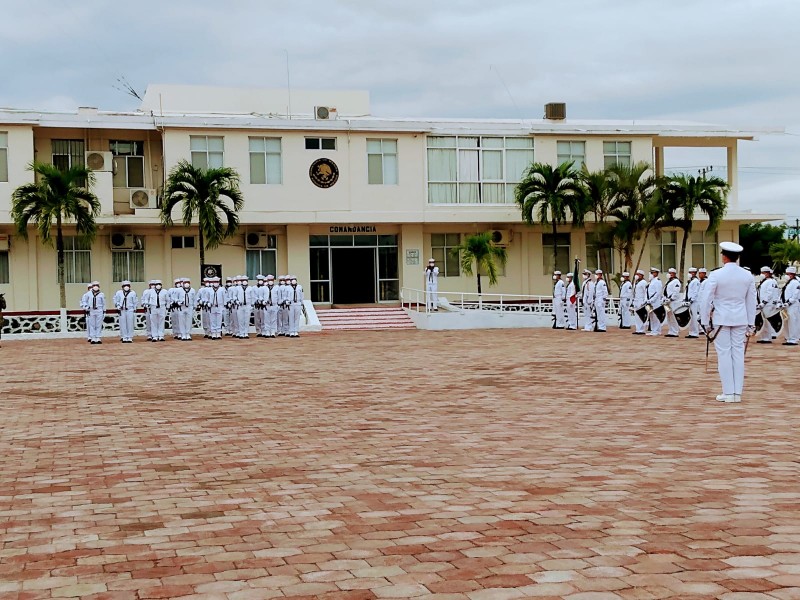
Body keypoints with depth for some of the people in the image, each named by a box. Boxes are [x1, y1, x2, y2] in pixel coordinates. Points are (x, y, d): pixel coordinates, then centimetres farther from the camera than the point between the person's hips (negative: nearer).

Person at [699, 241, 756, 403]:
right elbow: (751, 301, 8)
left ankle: (728, 393, 2)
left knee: (724, 354, 1)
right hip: (740, 319, 4)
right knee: (738, 354, 7)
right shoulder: (747, 276, 2)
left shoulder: (716, 275, -11)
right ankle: (737, 393, 9)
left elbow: (706, 300, -9)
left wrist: (705, 322, 0)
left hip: (721, 319, -4)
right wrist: (751, 323, 15)